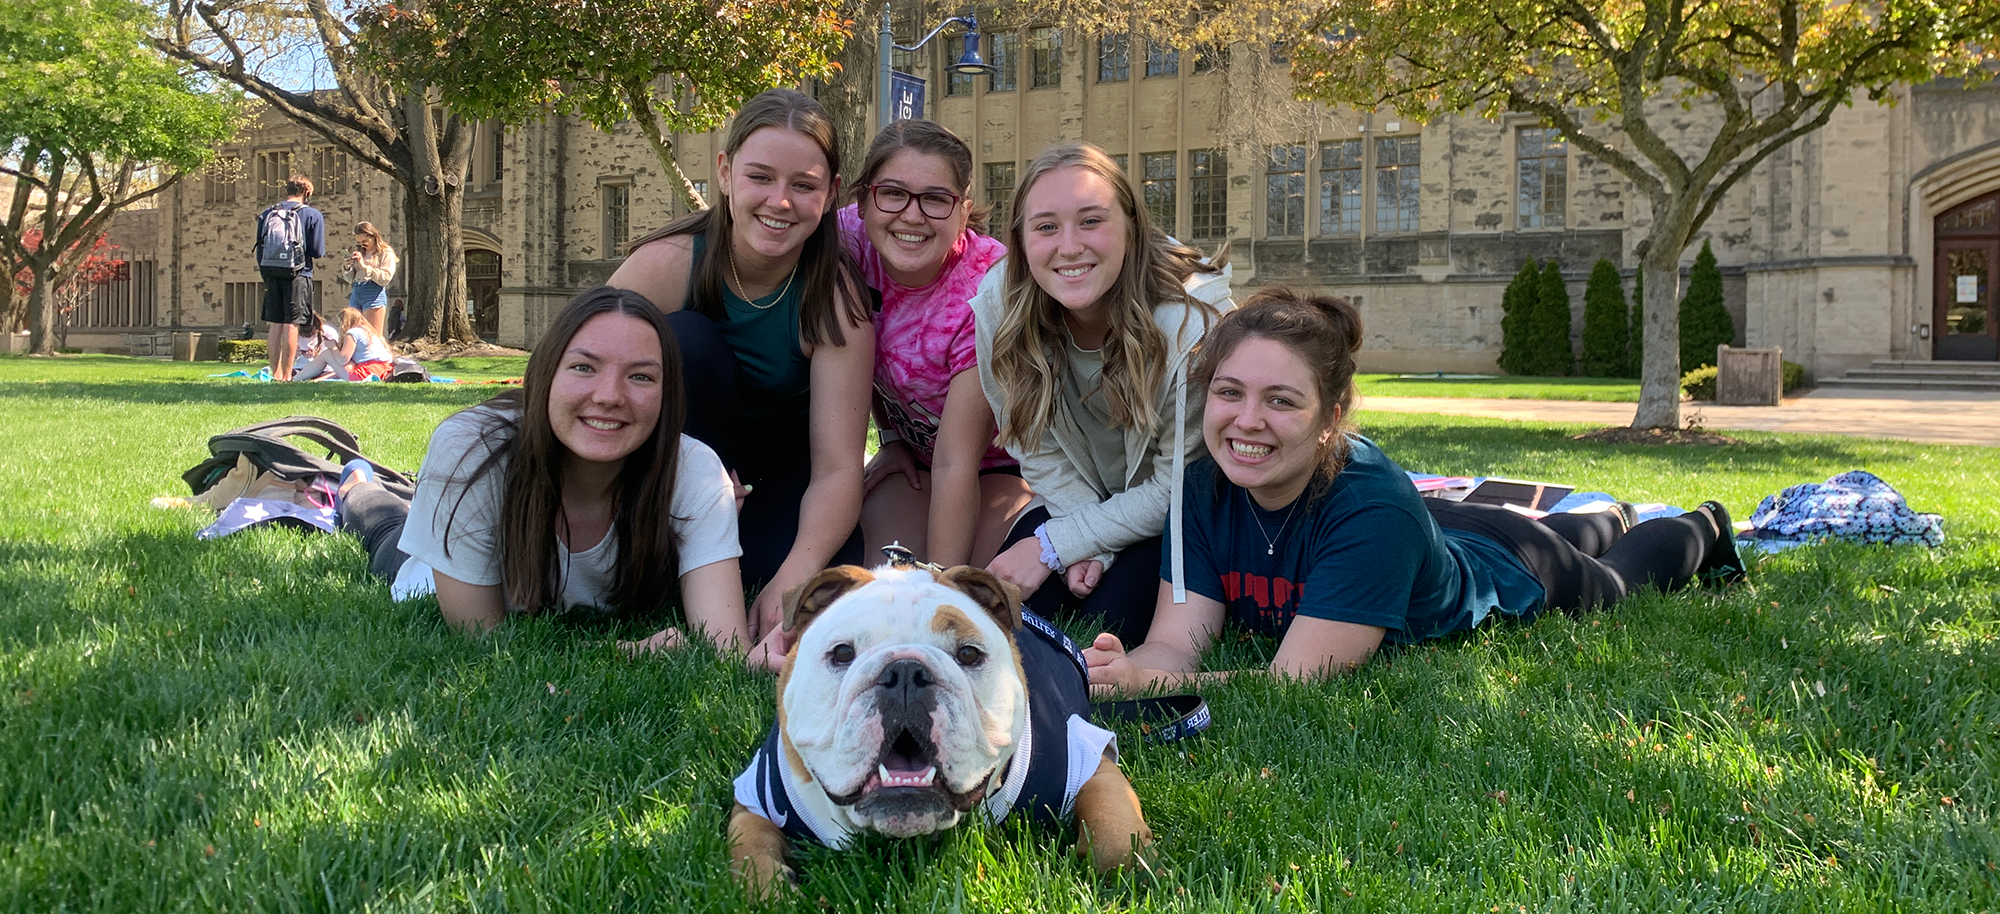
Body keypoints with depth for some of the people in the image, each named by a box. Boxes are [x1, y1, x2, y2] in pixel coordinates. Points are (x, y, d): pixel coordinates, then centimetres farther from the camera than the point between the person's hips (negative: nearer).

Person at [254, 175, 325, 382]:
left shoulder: (267, 214, 9)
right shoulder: (312, 215, -3)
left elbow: (260, 249, 11)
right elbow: (318, 251, -5)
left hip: (271, 273, 4)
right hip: (297, 274, -4)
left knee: (275, 324, 9)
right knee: (291, 325, -3)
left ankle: (276, 373, 11)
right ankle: (287, 375, -4)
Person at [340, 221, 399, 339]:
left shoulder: (386, 253, 1)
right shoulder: (359, 253, 20)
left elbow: (385, 278, -11)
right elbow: (350, 279, 23)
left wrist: (365, 266, -15)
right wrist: (347, 267, 2)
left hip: (374, 294, -6)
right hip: (356, 294, 6)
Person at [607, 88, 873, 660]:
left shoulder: (835, 297, -21)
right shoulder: (665, 264, -22)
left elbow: (838, 467, -26)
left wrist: (795, 575, -44)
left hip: (782, 472, 1)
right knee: (686, 340, -29)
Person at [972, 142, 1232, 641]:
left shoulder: (1193, 319, -31)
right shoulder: (997, 303, -20)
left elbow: (1179, 487, -21)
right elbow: (1039, 449, -6)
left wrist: (1054, 545, -21)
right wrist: (1089, 545, -19)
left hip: (1177, 515, -4)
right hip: (1084, 499, 4)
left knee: (1113, 616, -22)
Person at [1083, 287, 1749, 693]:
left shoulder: (1372, 506, -48)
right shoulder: (1205, 487, -32)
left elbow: (1294, 683, -52)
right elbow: (1174, 643, -36)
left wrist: (1149, 685, -66)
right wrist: (1124, 672, -59)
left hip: (1505, 571, -4)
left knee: (1611, 584, 30)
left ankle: (1703, 528, 61)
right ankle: (1606, 522, 68)